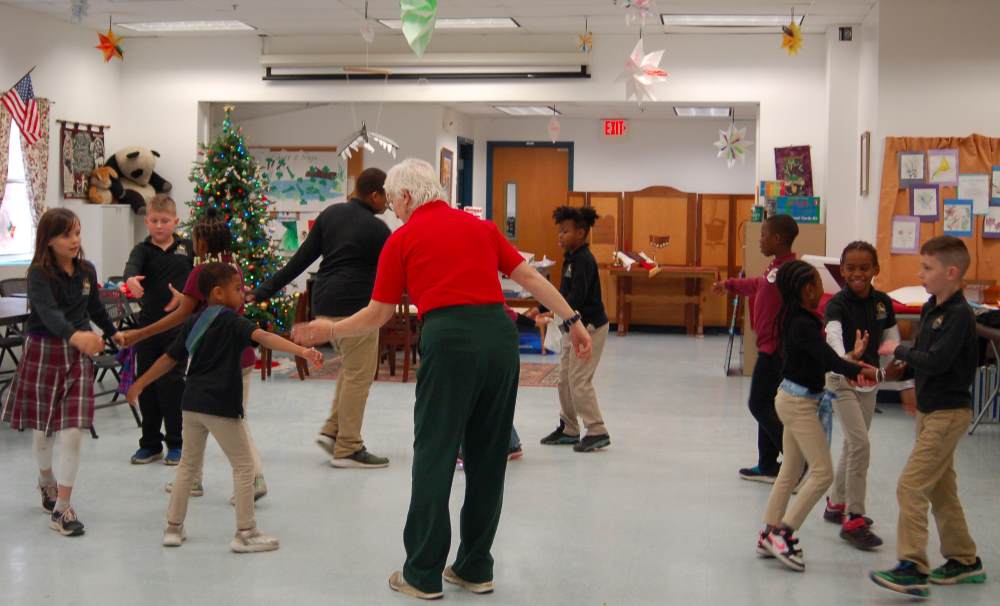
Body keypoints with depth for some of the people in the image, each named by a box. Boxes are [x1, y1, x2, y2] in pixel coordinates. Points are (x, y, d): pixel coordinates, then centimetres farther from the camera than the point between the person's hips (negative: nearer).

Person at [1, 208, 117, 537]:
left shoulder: (87, 270, -1)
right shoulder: (39, 274, -16)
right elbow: (48, 312, -34)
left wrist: (114, 333, 32)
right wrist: (75, 335, -53)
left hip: (78, 355, 3)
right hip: (43, 352, -3)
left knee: (72, 432, -6)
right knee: (43, 429, 13)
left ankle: (62, 508, 0)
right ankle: (47, 479, 43)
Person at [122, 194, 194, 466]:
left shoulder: (187, 246, 1)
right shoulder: (143, 249, -2)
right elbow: (132, 265, -25)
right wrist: (131, 279, -46)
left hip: (178, 324, -1)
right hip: (148, 323, 2)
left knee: (172, 382, -2)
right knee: (147, 383, 8)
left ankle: (175, 443, 11)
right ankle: (150, 443, 21)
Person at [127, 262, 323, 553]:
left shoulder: (192, 322, 12)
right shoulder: (231, 320, -9)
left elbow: (169, 358, 18)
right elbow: (264, 337, -24)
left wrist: (140, 384, 30)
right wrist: (302, 351, -35)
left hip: (192, 403, 7)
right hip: (220, 406, -7)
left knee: (188, 464, 20)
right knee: (243, 466, 4)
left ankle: (173, 528, 25)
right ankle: (245, 534, 6)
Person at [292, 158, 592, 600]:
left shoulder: (401, 239, 8)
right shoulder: (480, 226, 19)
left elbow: (377, 315, 12)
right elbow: (530, 277, 12)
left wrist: (329, 331, 26)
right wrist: (572, 321, 14)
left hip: (449, 340, -4)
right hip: (499, 335, 5)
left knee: (434, 457, 3)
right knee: (488, 457, 13)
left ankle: (423, 575, 9)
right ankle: (475, 568, 21)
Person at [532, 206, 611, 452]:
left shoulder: (584, 260, -18)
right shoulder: (571, 259, 11)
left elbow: (577, 298, -26)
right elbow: (563, 293, 17)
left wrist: (551, 311, -33)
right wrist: (540, 309, 7)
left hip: (590, 326, -10)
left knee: (579, 381, -9)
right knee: (565, 379, 13)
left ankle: (597, 432, -1)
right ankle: (569, 429, 23)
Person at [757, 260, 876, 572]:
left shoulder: (797, 320, 8)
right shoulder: (803, 325, -21)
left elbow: (819, 357, 13)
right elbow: (829, 360, -24)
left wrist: (851, 362, 2)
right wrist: (861, 370, -12)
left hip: (794, 401, 10)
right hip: (799, 403, -10)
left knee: (790, 473, 14)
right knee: (823, 471, -7)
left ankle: (769, 535, 19)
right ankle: (783, 531, -6)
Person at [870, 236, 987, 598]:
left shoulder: (959, 314, -18)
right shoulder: (931, 309, 9)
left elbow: (936, 360, -28)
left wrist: (899, 351, -15)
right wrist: (904, 366, -1)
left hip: (949, 413, -10)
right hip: (930, 410, 10)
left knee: (911, 485, -13)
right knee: (941, 489, 16)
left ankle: (913, 569, -12)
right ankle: (964, 560, 28)